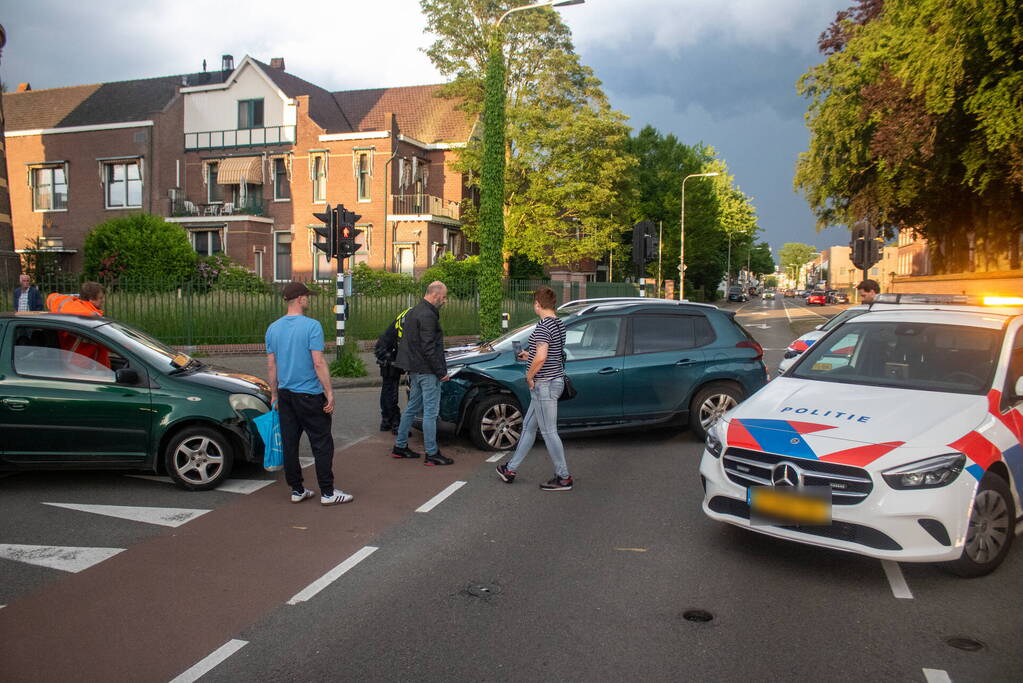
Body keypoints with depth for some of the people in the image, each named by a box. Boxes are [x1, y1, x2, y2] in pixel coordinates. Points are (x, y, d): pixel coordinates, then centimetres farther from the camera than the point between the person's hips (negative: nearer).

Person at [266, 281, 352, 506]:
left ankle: (297, 490, 17)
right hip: (309, 395, -6)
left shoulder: (273, 328, 6)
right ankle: (327, 492, 3)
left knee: (290, 443, 10)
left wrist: (274, 394, 18)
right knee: (322, 444, 1)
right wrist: (329, 393, -11)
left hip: (285, 395, 7)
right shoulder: (311, 326, -13)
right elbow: (318, 363, -17)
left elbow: (271, 365, 9)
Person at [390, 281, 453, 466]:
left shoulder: (413, 312, 15)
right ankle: (432, 454, 0)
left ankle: (399, 446, 24)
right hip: (427, 371, -10)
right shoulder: (428, 315, -18)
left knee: (412, 407, 17)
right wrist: (441, 371, -17)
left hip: (415, 370, 10)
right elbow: (428, 348, -22)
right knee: (430, 412, -5)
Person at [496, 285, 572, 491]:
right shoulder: (559, 324, 10)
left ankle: (564, 478, 8)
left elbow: (541, 357, -31)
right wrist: (528, 356, 26)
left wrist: (529, 376, -16)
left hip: (544, 384, -10)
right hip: (555, 380, 10)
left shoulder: (543, 326, -20)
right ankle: (511, 470, 28)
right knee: (528, 426, 17)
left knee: (549, 432, 0)